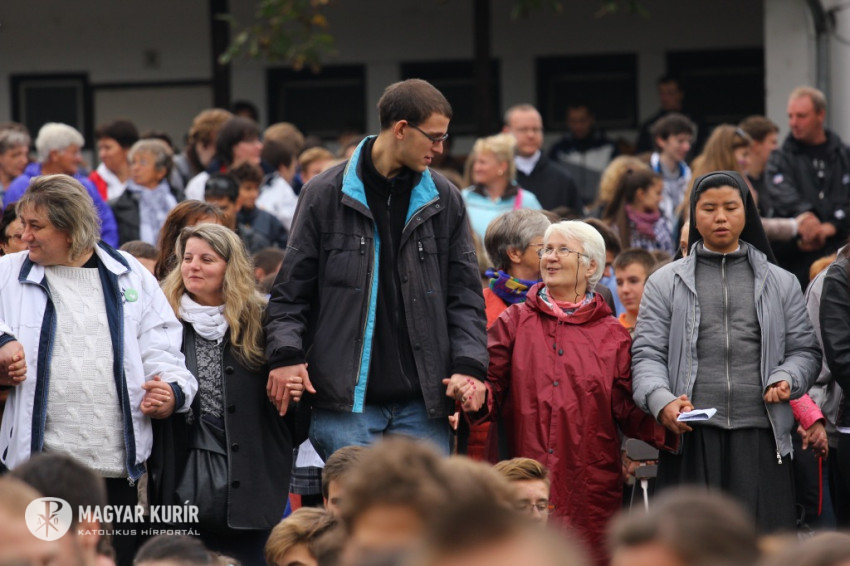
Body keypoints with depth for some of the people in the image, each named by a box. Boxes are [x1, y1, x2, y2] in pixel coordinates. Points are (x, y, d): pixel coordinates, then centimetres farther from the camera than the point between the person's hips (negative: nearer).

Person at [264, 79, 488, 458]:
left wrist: (467, 365, -3)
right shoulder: (327, 195, 2)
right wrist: (286, 353, -11)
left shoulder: (445, 200, 10)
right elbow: (291, 288, 4)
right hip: (347, 401, -3)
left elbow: (465, 293, 11)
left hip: (421, 402, 3)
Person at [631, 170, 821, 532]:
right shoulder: (665, 282, 13)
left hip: (761, 438, 1)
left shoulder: (781, 283, 18)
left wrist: (786, 379, -8)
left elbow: (804, 349, 15)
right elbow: (647, 353, 5)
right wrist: (661, 401, -15)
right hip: (691, 436, -1)